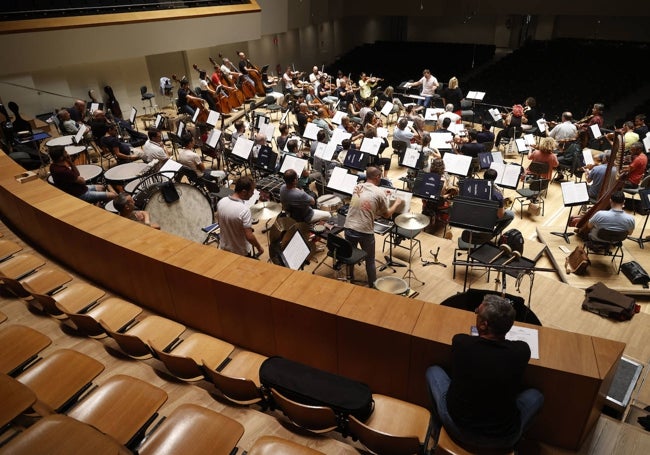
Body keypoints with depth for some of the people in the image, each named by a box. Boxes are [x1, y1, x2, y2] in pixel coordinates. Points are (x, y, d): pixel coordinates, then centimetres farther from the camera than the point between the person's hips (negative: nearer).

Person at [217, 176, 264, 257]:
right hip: (241, 252, -5)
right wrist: (259, 248, -12)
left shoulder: (221, 202, -11)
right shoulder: (244, 210, -31)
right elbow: (249, 237, -28)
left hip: (224, 248, 5)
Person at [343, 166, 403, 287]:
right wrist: (397, 203, 20)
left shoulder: (357, 187, 7)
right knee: (370, 261, 14)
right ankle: (373, 287, 26)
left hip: (349, 228, 5)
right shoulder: (379, 192, -8)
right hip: (365, 232, -5)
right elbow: (387, 214, 3)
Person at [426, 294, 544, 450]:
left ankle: (440, 426, 40)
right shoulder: (522, 351, -20)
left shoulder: (460, 342, -23)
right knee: (536, 395, 27)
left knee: (433, 371, 25)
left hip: (458, 431, -1)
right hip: (503, 441, 1)